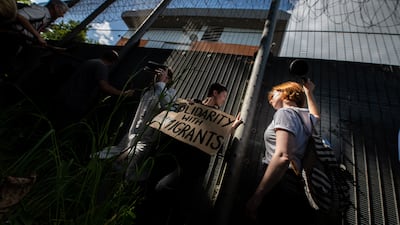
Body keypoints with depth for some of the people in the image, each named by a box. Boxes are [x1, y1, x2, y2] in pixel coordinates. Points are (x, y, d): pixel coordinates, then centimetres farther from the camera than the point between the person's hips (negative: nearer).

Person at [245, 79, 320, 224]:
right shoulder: (306, 117, 19)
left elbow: (282, 156, -21)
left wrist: (256, 197, -22)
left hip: (280, 184, -9)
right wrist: (308, 92, 53)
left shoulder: (284, 112, -6)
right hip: (296, 184, 9)